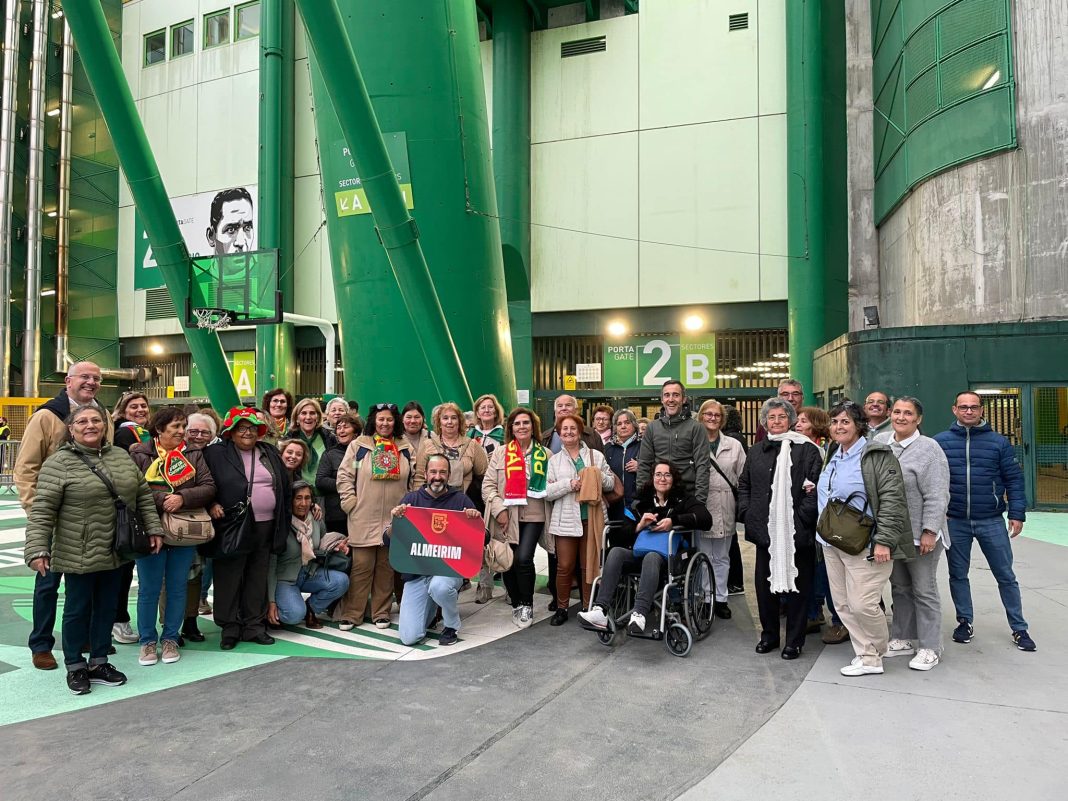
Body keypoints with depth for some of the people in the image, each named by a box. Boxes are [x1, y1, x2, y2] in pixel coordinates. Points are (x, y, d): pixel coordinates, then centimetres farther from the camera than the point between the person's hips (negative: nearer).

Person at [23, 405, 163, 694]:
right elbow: (43, 511, -14)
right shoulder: (59, 462, -10)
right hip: (79, 554, -5)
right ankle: (75, 667, 24)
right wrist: (38, 549, -20)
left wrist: (154, 529, 7)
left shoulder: (122, 457, 7)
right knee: (77, 609, 8)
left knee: (107, 608, 14)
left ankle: (99, 662, 29)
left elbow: (143, 495, 12)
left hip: (114, 552, 5)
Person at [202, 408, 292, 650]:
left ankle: (254, 626, 21)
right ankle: (229, 629, 16)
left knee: (258, 578, 11)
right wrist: (211, 505, -17)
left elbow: (286, 487, 16)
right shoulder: (216, 454, -1)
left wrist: (282, 520, 12)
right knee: (229, 578, 3)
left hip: (265, 527, 4)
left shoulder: (270, 453, 12)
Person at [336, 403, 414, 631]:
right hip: (364, 518, -2)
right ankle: (350, 614, 10)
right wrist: (350, 502, -6)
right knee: (361, 566, 0)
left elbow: (414, 480, 14)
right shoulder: (358, 445, 3)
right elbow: (344, 475, 1)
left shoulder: (406, 448, 11)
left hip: (394, 518, 3)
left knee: (386, 566, 9)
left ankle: (381, 612, 19)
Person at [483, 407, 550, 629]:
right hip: (506, 517, 1)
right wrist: (499, 510, -10)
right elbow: (488, 485, 1)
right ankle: (516, 604, 28)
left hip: (533, 515, -1)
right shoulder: (500, 453, 5)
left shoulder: (545, 454, 7)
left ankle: (526, 605, 6)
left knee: (523, 558, -16)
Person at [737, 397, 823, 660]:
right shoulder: (755, 451, 13)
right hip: (765, 530, 4)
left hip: (796, 530, -4)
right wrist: (747, 512, 6)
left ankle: (794, 640, 17)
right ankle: (769, 634, 26)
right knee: (764, 583, 11)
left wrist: (804, 515, -14)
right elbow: (744, 485, 18)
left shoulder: (807, 450, -2)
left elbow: (816, 486, -7)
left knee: (796, 585, 5)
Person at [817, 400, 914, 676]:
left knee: (862, 604, -7)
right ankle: (866, 655, 21)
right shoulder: (832, 458, 14)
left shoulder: (877, 455, -10)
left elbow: (892, 499, -16)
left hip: (864, 546, -8)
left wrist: (883, 541, -20)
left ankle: (875, 654, 16)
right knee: (843, 604, 9)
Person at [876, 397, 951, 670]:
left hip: (919, 534, -6)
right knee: (899, 587, 16)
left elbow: (937, 497, -15)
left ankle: (930, 648, 16)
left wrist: (929, 532, -18)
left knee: (924, 591, 5)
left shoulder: (929, 449, -13)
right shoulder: (879, 443, 5)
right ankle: (904, 638, 29)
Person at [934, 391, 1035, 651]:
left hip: (992, 522, 0)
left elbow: (1014, 479, 3)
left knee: (1006, 576, 7)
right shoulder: (940, 442, 0)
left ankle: (1019, 628, 20)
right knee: (958, 575, 11)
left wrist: (1017, 513, -4)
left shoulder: (998, 442, 1)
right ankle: (965, 621, 26)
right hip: (954, 522, 0)